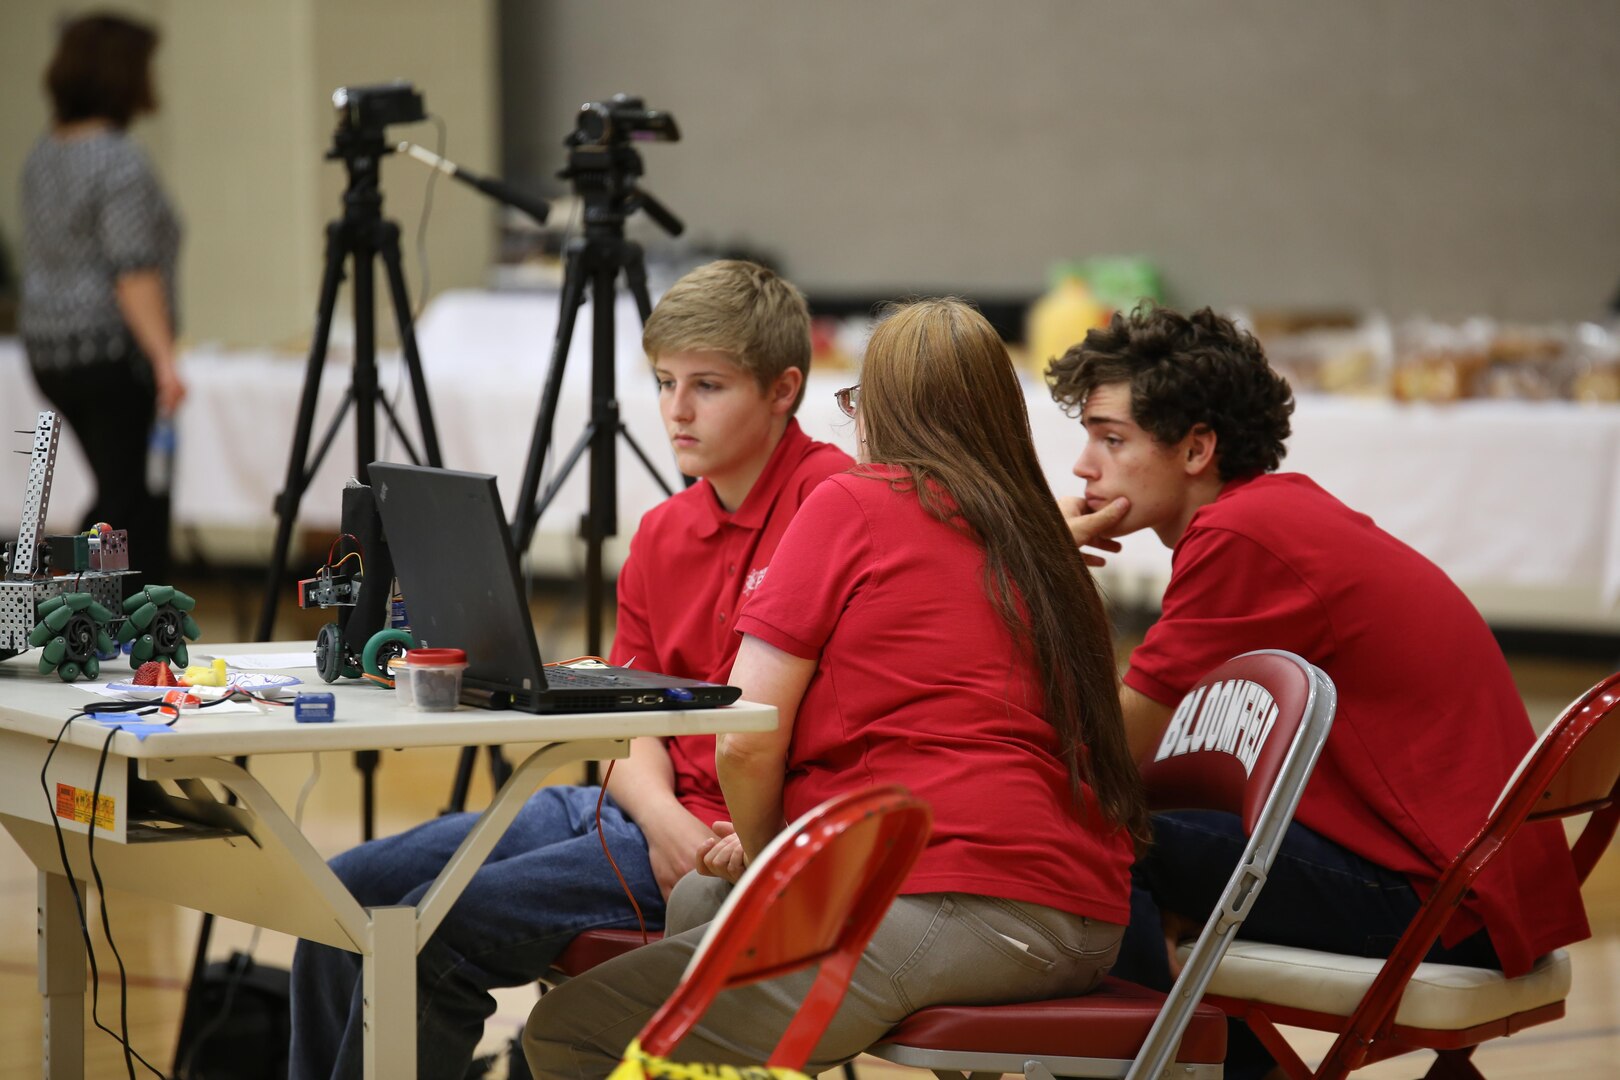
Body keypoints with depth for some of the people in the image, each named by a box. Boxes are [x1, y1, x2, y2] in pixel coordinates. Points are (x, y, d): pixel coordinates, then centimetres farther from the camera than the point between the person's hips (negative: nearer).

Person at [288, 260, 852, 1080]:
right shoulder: (662, 535, 15)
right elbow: (635, 727, 11)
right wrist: (662, 817, -12)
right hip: (654, 810, 8)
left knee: (434, 929, -22)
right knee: (346, 891, 0)